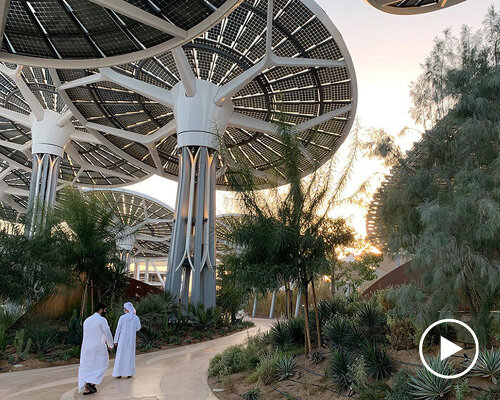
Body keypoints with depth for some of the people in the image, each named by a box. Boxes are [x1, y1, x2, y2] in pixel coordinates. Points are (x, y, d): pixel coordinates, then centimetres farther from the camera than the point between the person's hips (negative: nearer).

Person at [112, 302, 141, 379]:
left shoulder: (122, 317, -11)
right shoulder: (136, 318, -4)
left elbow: (118, 329, -6)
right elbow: (138, 328, 9)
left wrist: (115, 340, 3)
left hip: (123, 339, -2)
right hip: (131, 339, 2)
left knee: (120, 355, 7)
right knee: (130, 355, 10)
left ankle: (119, 373, 9)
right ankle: (129, 373, 9)